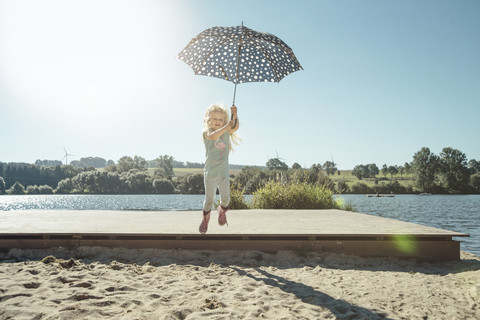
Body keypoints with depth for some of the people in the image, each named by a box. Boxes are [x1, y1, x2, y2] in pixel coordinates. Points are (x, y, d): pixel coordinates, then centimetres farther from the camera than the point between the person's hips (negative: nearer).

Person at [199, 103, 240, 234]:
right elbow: (212, 136, -28)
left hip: (224, 173, 3)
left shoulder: (227, 132, 6)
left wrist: (234, 115, -30)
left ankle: (222, 210, 38)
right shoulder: (207, 132, -4)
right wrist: (226, 127, -34)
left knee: (225, 198, 4)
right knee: (209, 199, 5)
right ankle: (205, 218, 32)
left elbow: (235, 127, -13)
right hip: (210, 173, -2)